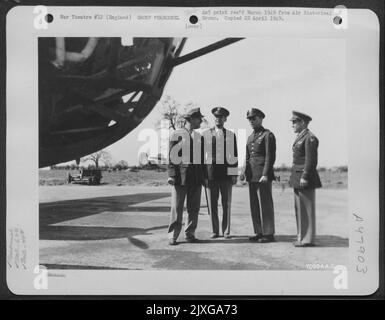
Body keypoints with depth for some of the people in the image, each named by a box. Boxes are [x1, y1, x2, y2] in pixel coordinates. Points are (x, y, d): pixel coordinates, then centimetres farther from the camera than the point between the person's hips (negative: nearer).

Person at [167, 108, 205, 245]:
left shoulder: (199, 136, 16)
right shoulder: (176, 134, 0)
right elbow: (172, 155, -4)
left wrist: (204, 175, 14)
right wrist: (171, 174, -12)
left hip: (196, 176, 5)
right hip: (181, 174, -5)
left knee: (194, 207, 6)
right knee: (177, 207, -3)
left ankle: (190, 234, 16)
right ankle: (172, 236, 4)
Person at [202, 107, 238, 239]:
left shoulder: (231, 135, 10)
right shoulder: (206, 134, 7)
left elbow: (234, 156, 8)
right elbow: (202, 155, 5)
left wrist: (235, 174, 1)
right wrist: (203, 175, -1)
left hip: (226, 174, 1)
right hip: (210, 174, 0)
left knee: (226, 204, 4)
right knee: (212, 204, 3)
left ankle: (226, 231, 13)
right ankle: (214, 231, 12)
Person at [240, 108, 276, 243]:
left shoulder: (268, 135, -5)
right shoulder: (250, 137, 19)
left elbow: (270, 157, -11)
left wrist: (265, 175, -17)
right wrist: (244, 171, 8)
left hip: (262, 175, -8)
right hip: (252, 175, 8)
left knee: (265, 204, -4)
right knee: (254, 205, 9)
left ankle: (268, 234, 2)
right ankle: (259, 232, 16)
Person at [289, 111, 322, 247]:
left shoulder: (310, 138, -12)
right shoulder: (300, 137, 18)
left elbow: (311, 160, -18)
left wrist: (304, 177, -21)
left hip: (305, 178, -10)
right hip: (298, 177, 10)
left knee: (306, 208, -5)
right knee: (299, 208, 13)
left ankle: (307, 239, 0)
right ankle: (302, 236, 20)